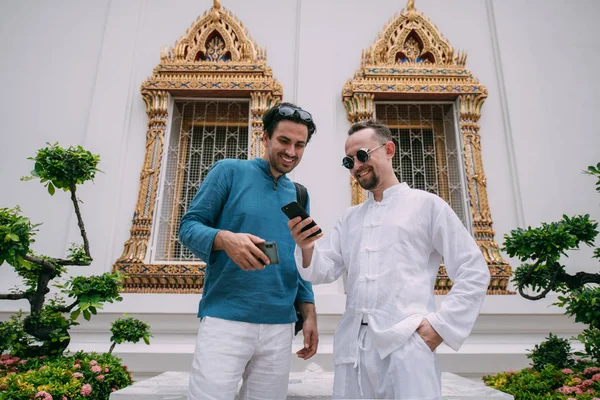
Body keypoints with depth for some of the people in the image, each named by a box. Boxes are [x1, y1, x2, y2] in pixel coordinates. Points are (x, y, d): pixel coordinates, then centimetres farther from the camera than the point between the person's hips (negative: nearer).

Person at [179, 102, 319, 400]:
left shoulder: (299, 195, 13)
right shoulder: (230, 171, 0)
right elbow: (188, 225, -4)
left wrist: (309, 314, 8)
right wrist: (224, 238, -24)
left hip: (280, 326, 5)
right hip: (225, 319, -4)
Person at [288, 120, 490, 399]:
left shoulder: (427, 205, 2)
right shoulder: (350, 218, 15)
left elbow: (474, 273, 0)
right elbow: (324, 271, 6)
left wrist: (441, 325, -9)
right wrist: (306, 249, -14)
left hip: (407, 344, -4)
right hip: (352, 346, 5)